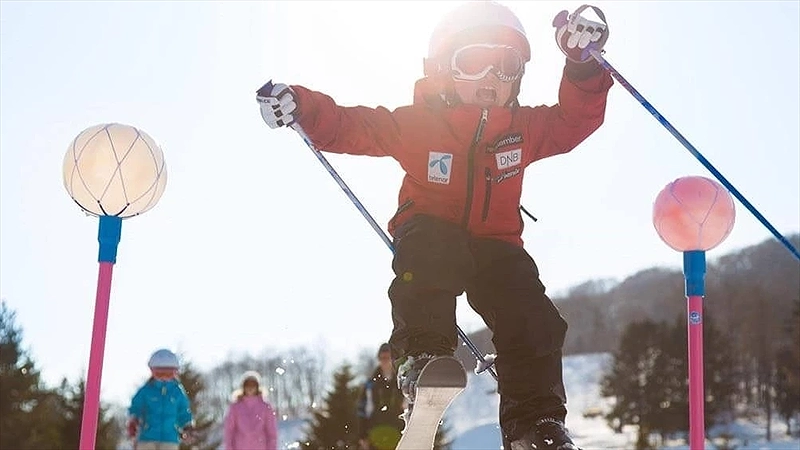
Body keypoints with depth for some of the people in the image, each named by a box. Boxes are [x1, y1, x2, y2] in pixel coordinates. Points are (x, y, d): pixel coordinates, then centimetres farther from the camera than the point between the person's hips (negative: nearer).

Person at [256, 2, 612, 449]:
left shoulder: (525, 127, 1)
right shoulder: (417, 123, -10)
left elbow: (575, 120, 9)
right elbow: (347, 126, -10)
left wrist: (583, 66, -6)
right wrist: (300, 106, -28)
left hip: (495, 244, 4)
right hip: (431, 232, -3)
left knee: (534, 321, -15)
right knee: (431, 250, -40)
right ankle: (424, 352, -35)